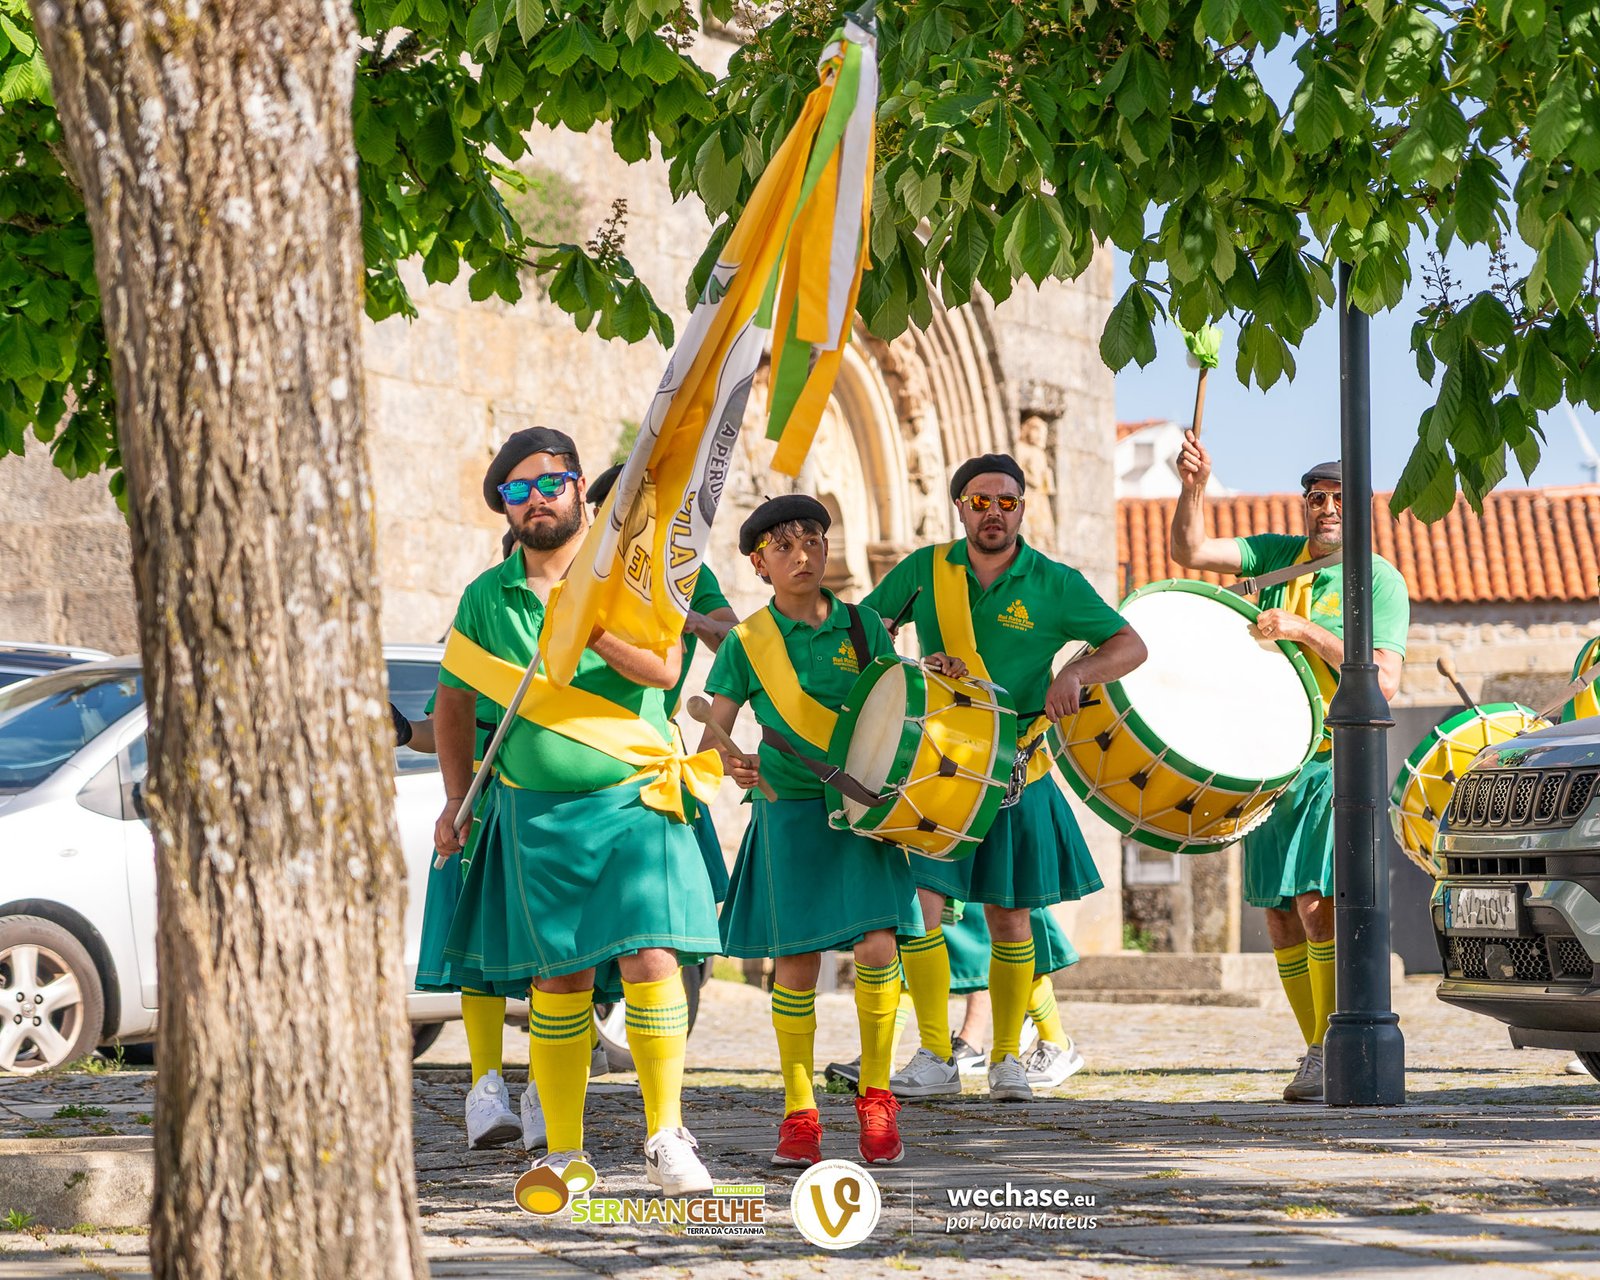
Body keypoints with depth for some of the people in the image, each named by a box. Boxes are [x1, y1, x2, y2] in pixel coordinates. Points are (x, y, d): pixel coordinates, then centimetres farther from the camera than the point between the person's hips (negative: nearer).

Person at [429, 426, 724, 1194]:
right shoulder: (486, 598, 9)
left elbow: (664, 669, -13)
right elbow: (453, 702, 20)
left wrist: (593, 629, -26)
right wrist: (457, 802, 15)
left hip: (632, 800, -2)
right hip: (534, 812, 2)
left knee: (650, 959, -13)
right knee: (556, 979, 2)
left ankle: (666, 1138, -5)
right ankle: (564, 1152, 9)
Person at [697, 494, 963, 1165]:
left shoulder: (862, 627, 6)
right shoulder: (747, 643, 0)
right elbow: (710, 732, -1)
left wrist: (930, 680, -6)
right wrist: (727, 761, -23)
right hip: (790, 808, -1)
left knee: (877, 944, -11)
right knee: (797, 959, -2)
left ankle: (875, 1095, 6)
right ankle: (799, 1112, 10)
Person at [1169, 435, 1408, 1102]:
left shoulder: (1380, 581, -3)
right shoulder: (1278, 555, 11)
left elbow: (1385, 680, -14)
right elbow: (1190, 552, 3)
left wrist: (1306, 629, -19)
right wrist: (1193, 487, -14)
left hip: (1337, 761, -6)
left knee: (1316, 900, -19)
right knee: (1279, 912, 6)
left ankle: (1332, 1054, -18)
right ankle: (1321, 1053, 14)